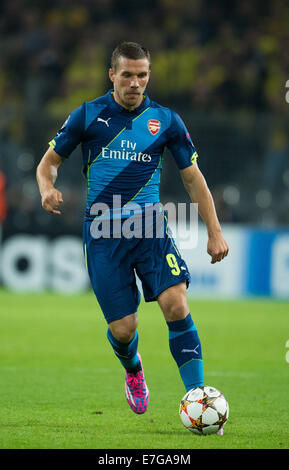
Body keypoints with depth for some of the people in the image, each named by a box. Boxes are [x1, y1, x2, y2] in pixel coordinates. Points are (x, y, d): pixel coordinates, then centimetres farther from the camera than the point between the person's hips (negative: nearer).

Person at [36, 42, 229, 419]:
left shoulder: (166, 120, 4)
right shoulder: (88, 115, 1)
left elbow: (192, 177, 11)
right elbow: (50, 161, 9)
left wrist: (215, 231, 7)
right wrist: (47, 187, -14)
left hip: (150, 226, 1)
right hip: (103, 231, -1)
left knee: (176, 303, -22)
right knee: (123, 327, -4)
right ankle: (133, 370, 34)